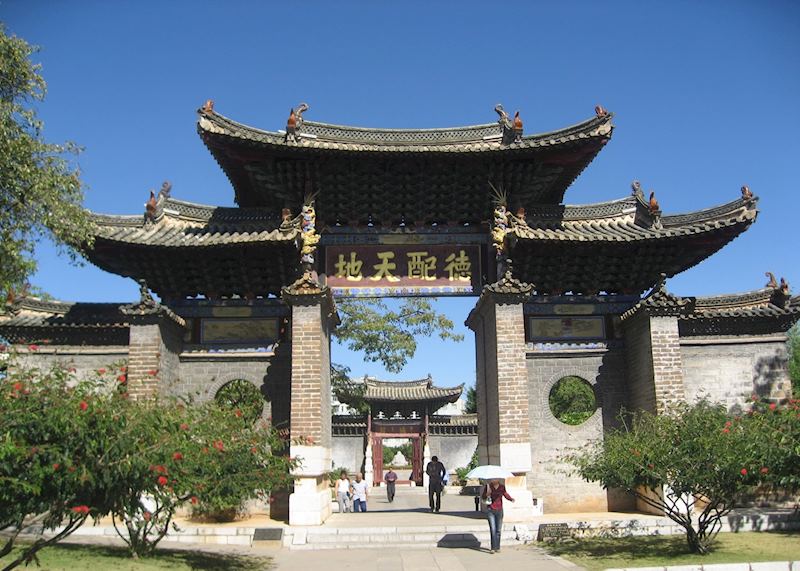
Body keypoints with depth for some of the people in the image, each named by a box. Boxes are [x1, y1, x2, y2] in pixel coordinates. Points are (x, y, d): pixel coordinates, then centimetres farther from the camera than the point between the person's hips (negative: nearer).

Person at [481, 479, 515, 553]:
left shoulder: (502, 487, 0)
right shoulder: (488, 486, -5)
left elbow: (505, 494, 15)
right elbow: (483, 497, 3)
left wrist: (511, 499, -4)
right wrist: (487, 494, -18)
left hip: (499, 510, 2)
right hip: (490, 510, -2)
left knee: (499, 530, 6)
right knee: (493, 529, -11)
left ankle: (497, 547, 18)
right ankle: (493, 548, -8)